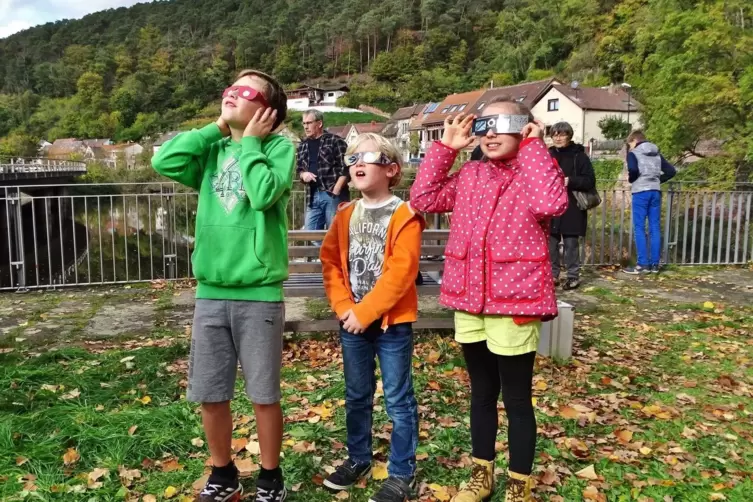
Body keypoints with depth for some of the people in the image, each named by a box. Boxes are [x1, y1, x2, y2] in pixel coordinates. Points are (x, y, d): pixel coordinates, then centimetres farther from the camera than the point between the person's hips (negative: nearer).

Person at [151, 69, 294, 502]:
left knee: (264, 396, 7)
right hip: (211, 291, 5)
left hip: (259, 293, -4)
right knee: (209, 395, 13)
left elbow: (264, 193, -21)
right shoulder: (213, 149, 10)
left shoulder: (278, 146, -3)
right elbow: (165, 162, -7)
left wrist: (249, 141, -9)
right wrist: (217, 128, -1)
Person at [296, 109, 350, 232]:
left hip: (333, 195, -6)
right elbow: (299, 169, 25)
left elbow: (346, 168, -9)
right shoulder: (303, 146, 16)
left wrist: (336, 190, -15)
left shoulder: (335, 141, -3)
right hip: (313, 195, 6)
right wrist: (303, 174, 1)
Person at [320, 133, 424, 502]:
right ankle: (358, 459, 36)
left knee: (398, 399, 6)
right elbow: (331, 262, 5)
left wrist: (365, 312, -18)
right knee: (356, 396, 18)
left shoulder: (404, 216, -11)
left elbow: (401, 272, -18)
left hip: (392, 322, -5)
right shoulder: (346, 215, 7)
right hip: (351, 321, 6)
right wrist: (344, 308, -8)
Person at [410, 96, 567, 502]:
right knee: (481, 393, 19)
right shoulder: (468, 175, 9)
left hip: (515, 303, -5)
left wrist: (533, 147, -18)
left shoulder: (535, 174, -7)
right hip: (469, 302, 6)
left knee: (516, 399, 7)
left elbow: (553, 204, -28)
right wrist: (444, 148, 2)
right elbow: (422, 199, 5)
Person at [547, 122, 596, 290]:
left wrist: (570, 181, -19)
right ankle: (552, 274, 18)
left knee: (571, 243, 1)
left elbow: (590, 181, -7)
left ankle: (573, 276, 11)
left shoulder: (579, 156, -2)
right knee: (550, 243, 7)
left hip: (571, 208, -4)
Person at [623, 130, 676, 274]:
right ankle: (655, 264, 9)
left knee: (639, 228, -2)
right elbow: (671, 171, 13)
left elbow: (633, 170, -20)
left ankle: (643, 264, -4)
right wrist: (658, 180, 17)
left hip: (641, 192, -6)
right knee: (655, 228, 7)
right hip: (655, 192, 6)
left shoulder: (633, 153, -1)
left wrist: (630, 180, -1)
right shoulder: (656, 154, 17)